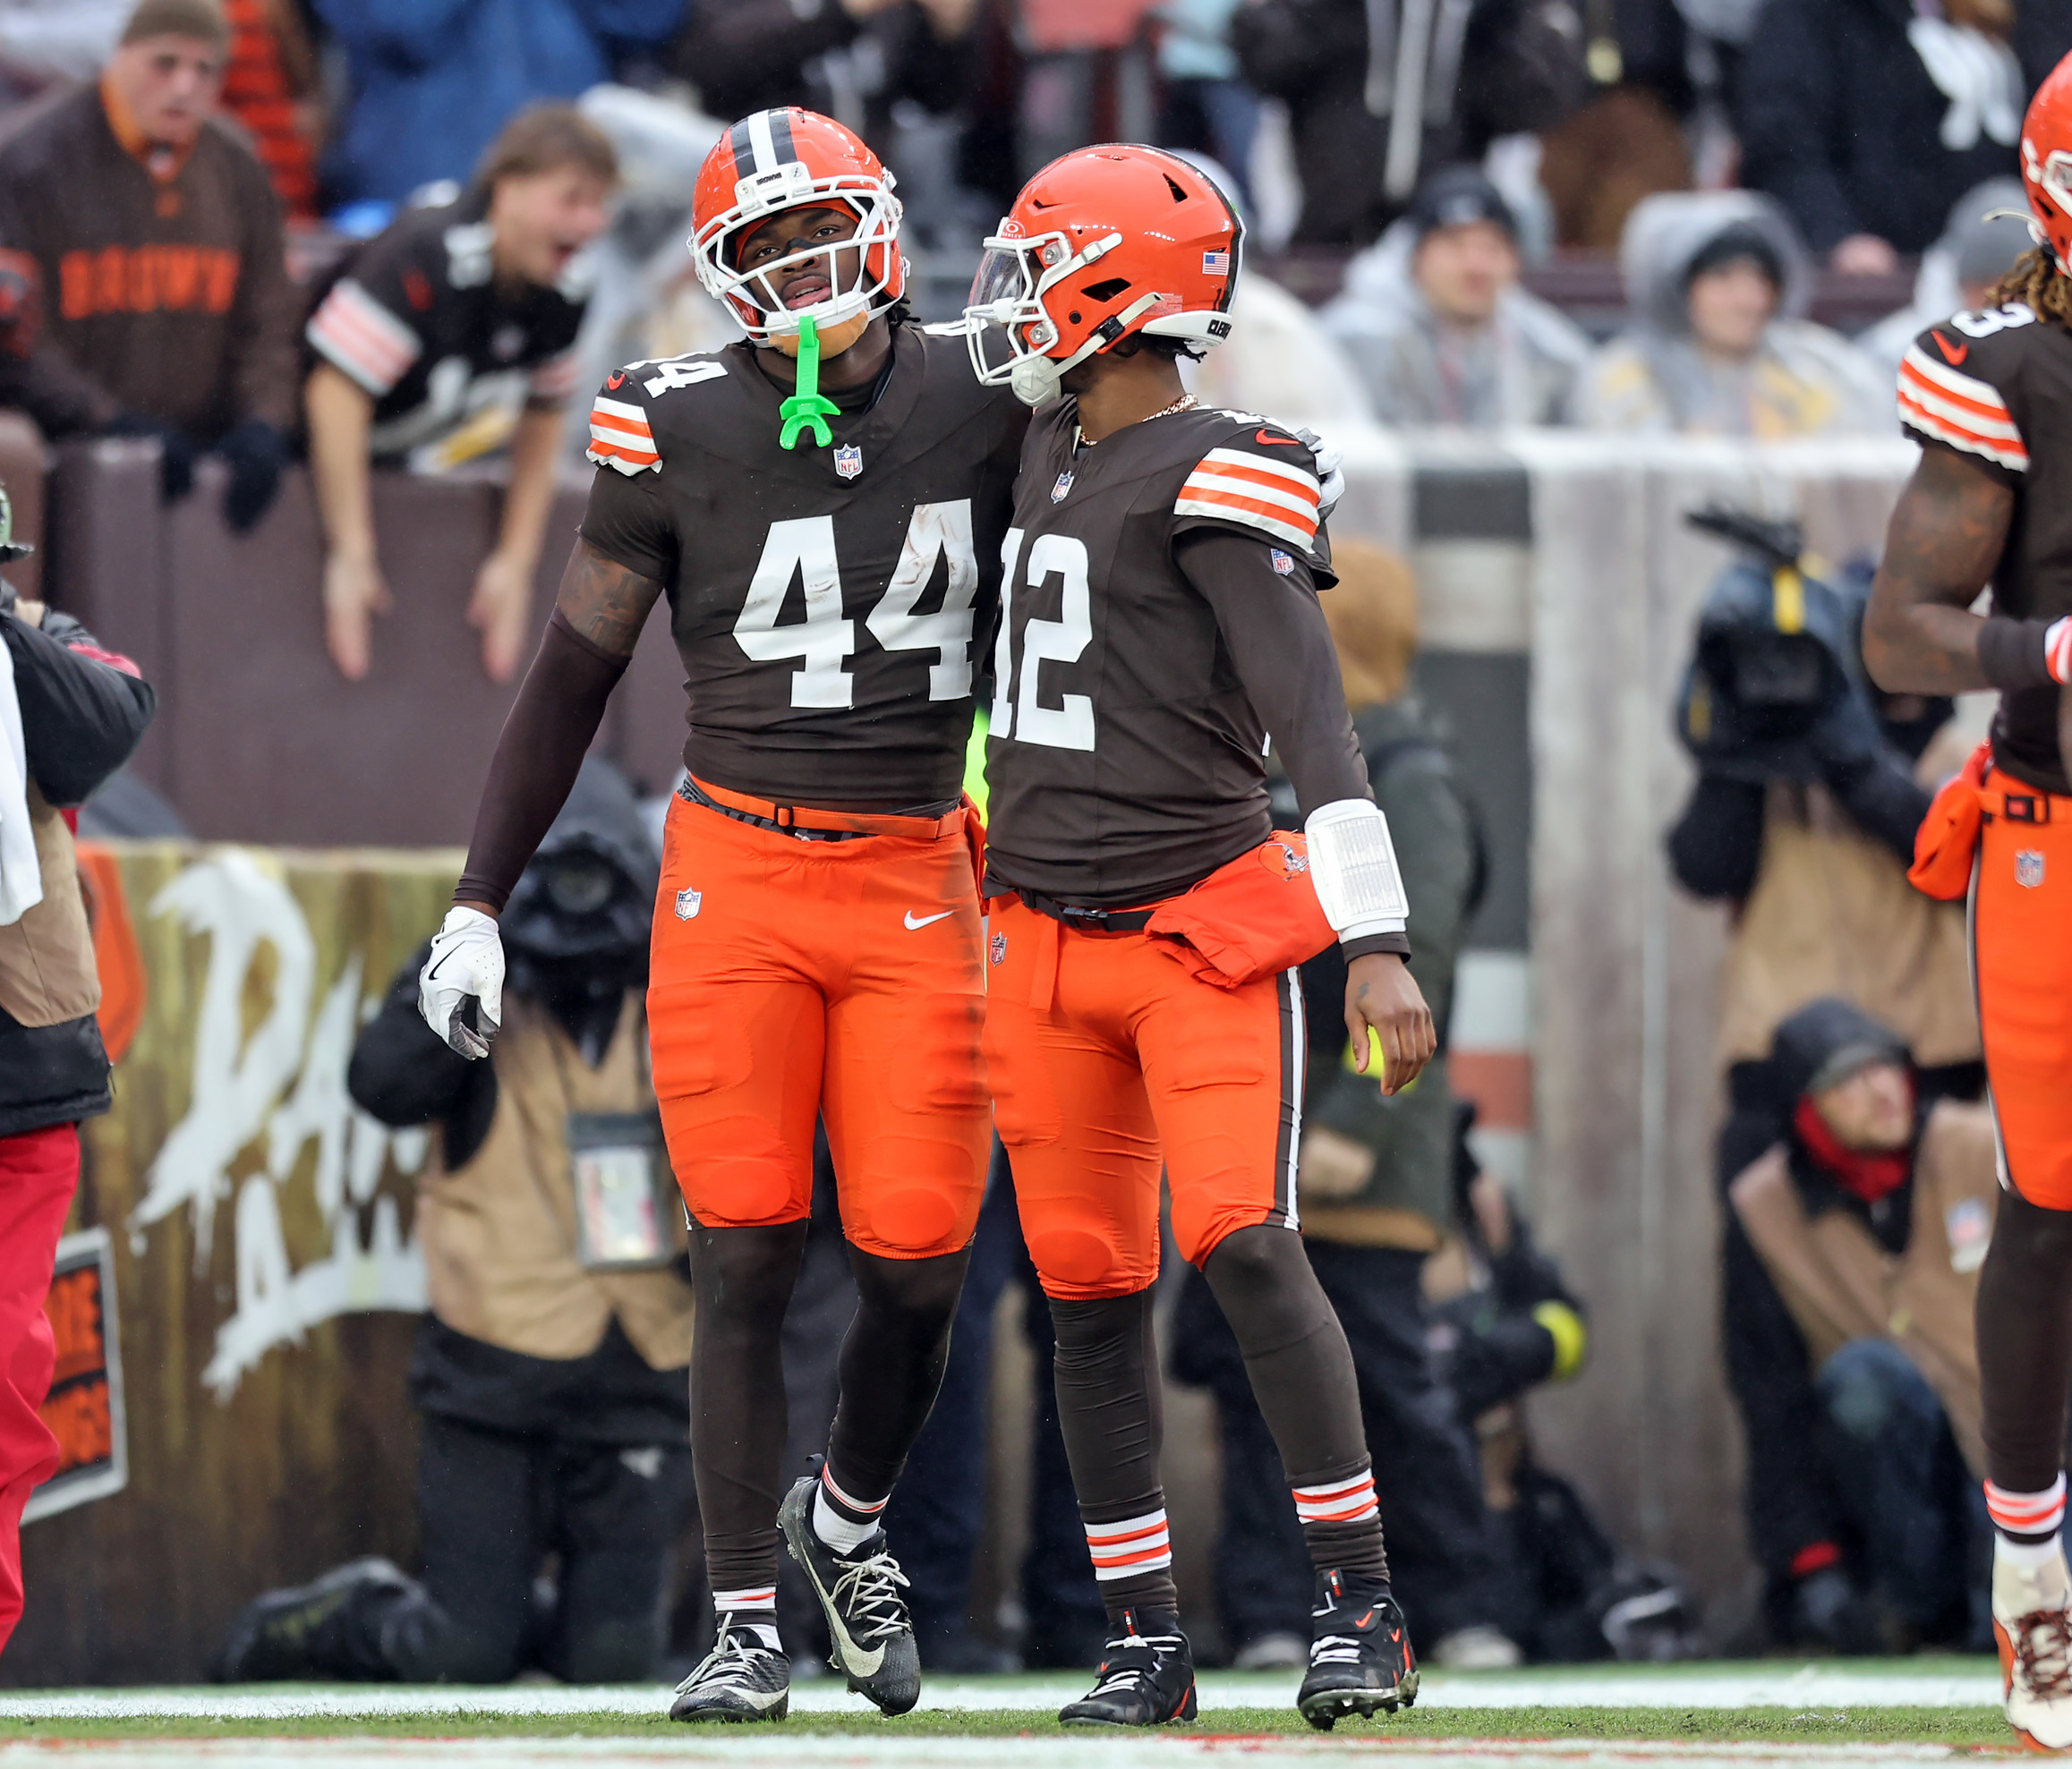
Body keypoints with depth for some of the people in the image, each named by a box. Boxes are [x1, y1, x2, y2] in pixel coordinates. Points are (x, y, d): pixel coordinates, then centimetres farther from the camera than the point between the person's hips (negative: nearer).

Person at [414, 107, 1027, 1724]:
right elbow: (574, 677, 5)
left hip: (916, 877, 1)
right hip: (739, 870, -1)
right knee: (746, 1259, -3)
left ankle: (851, 1517, 27)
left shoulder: (980, 404, 1)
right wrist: (477, 906, 4)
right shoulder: (684, 430, -2)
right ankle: (749, 1627, 4)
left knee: (918, 1259, -3)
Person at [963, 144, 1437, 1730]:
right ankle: (1146, 1644, 11)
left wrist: (1377, 946, -25)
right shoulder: (1058, 455, 12)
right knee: (1091, 1294, 5)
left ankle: (1360, 1603, -14)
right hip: (1048, 943, 8)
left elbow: (1315, 726, -19)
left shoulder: (1219, 482, -12)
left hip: (1203, 930, -8)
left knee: (1244, 1243, -19)